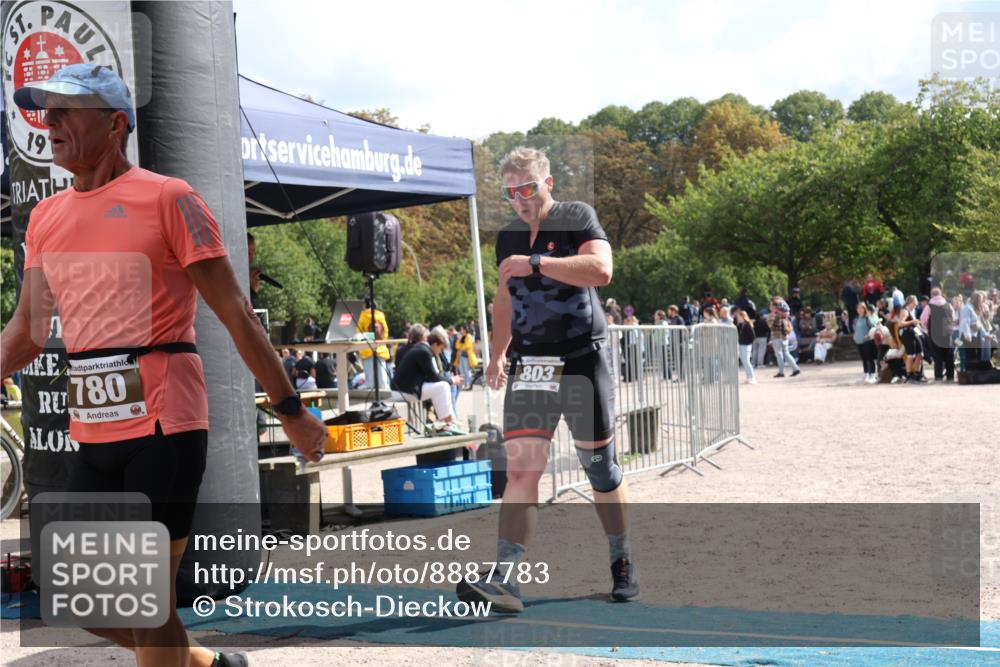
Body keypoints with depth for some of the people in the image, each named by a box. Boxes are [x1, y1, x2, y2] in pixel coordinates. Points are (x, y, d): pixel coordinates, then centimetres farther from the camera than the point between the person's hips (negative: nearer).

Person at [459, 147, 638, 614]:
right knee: (520, 467, -8)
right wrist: (497, 356, 25)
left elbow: (601, 269, -23)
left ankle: (622, 564, 23)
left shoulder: (577, 218, -4)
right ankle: (504, 580, -16)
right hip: (529, 364, 4)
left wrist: (535, 264, -24)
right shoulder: (508, 238, 14)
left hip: (582, 360, -4)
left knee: (600, 466, 5)